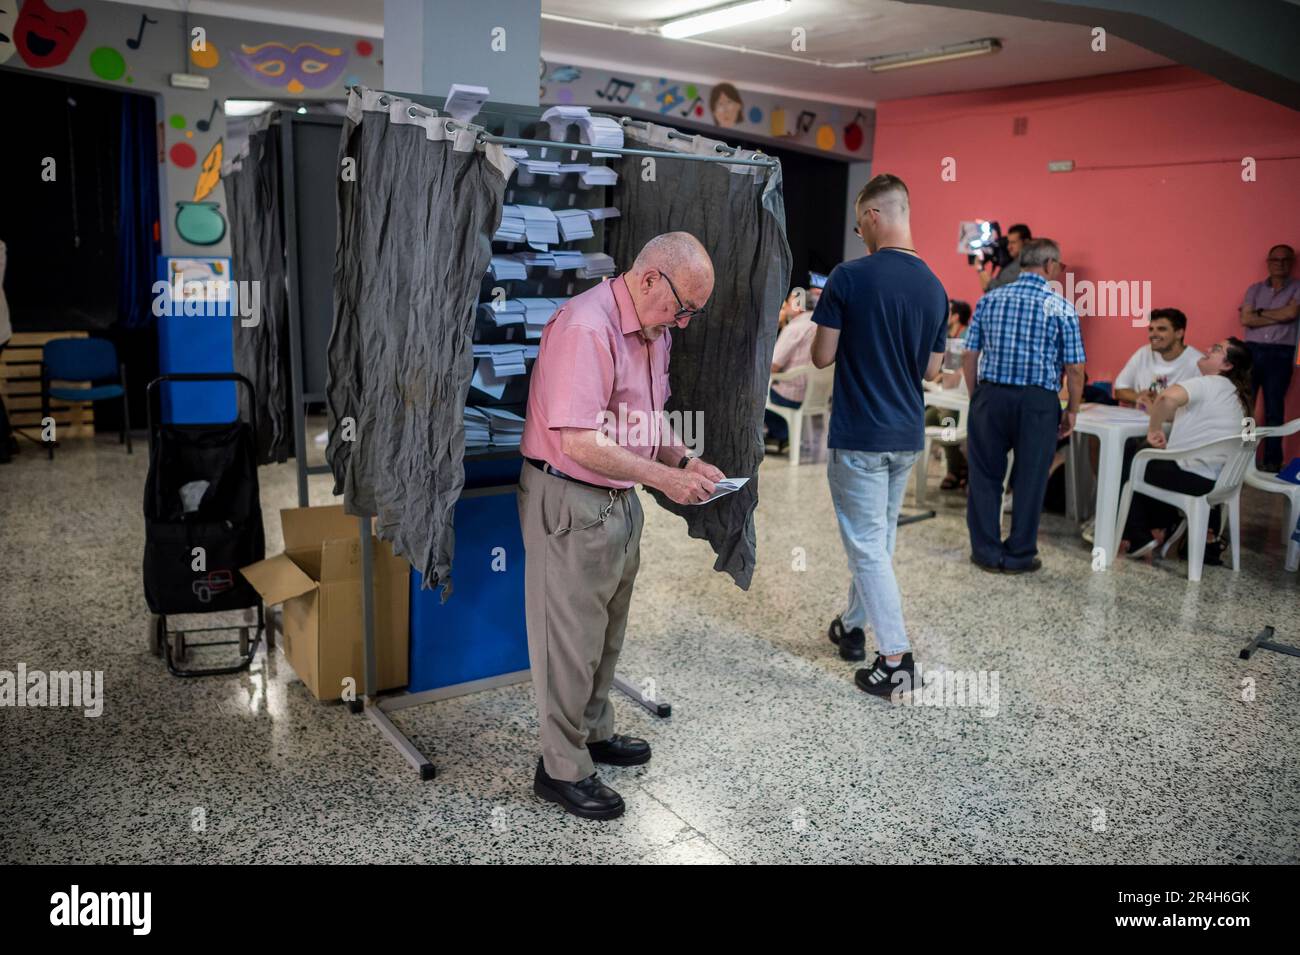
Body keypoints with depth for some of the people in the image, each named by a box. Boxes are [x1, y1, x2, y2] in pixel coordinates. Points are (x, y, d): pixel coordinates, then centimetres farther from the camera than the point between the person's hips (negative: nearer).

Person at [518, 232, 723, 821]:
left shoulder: (654, 331, 9)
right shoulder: (585, 328, -23)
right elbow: (578, 442, -28)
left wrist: (684, 459, 3)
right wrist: (662, 478, -23)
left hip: (619, 500, 10)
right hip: (569, 502, -9)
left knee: (607, 630, 21)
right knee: (571, 636, 2)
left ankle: (594, 732, 39)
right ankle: (562, 768, 18)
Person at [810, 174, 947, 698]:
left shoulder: (850, 277, -14)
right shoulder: (934, 287, 3)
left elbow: (822, 356, -11)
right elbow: (931, 368, 8)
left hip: (859, 434, -6)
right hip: (908, 435, 6)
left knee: (868, 546, 0)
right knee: (878, 537, 19)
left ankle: (895, 657, 0)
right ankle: (853, 624, 35)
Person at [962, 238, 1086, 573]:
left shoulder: (989, 300, 5)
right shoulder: (1062, 308, -3)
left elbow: (969, 358, 4)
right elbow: (1074, 369, -4)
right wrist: (1072, 411, 7)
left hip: (990, 396, 2)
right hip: (1037, 402, -2)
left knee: (985, 475, 11)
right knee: (1029, 480, 9)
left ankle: (986, 551, 16)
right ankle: (1019, 555, 17)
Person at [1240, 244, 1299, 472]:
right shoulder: (1255, 289, 11)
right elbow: (1246, 319, -4)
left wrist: (1260, 312, -2)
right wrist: (1278, 317, -9)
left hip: (1281, 354, -1)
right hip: (1251, 350, 2)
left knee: (1274, 409, 2)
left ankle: (1272, 461, 7)